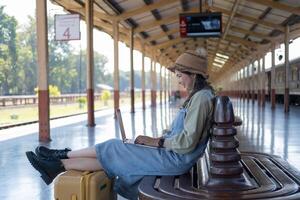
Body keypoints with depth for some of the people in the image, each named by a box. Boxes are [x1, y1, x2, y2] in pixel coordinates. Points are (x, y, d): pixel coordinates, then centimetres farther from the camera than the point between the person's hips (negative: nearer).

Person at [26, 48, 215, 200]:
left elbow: (188, 141, -24)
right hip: (174, 152, 8)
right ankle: (59, 165, 3)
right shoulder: (198, 96, 13)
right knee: (110, 157, 1)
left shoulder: (201, 98, -18)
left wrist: (156, 142, -15)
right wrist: (157, 139, 3)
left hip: (177, 158, -8)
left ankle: (62, 155, 7)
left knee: (113, 149, -5)